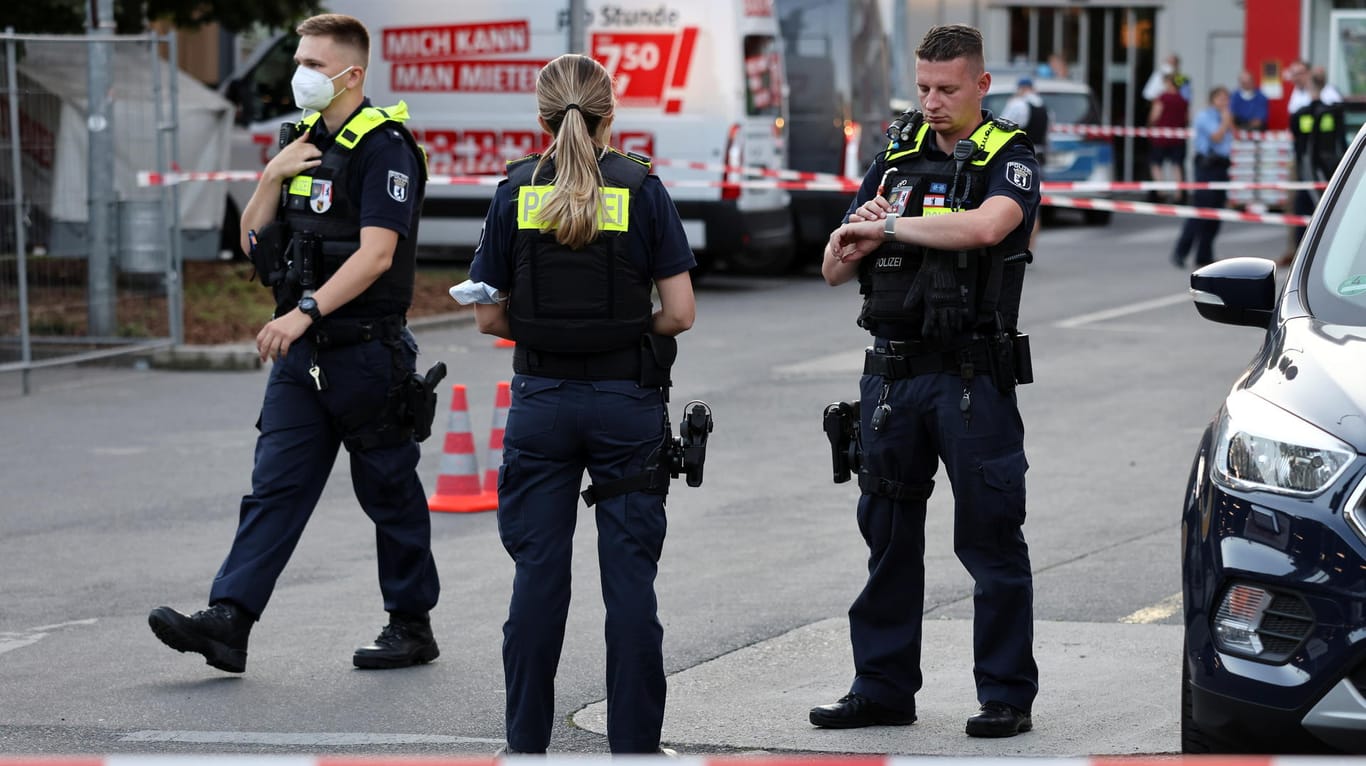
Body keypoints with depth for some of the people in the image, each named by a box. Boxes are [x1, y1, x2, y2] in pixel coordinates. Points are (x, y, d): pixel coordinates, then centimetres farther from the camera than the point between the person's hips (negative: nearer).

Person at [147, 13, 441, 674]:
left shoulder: (384, 147, -12)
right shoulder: (305, 142, 14)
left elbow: (375, 254, -22)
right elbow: (254, 244, 14)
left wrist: (305, 311, -30)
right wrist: (272, 176, -1)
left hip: (365, 351, -7)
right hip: (302, 353, 7)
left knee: (389, 492, 5)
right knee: (274, 485, -1)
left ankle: (412, 625, 16)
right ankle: (228, 621, -8)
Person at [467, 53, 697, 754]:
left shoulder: (516, 191, 0)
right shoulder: (642, 189, -4)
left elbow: (490, 316, 2)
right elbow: (679, 313, -6)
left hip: (541, 401, 1)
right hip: (627, 403, -1)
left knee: (538, 575, 6)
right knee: (629, 579, 2)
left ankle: (526, 741, 9)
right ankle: (633, 742, 4)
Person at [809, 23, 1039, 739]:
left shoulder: (1008, 159, -3)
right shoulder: (897, 155, 12)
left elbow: (986, 226, -26)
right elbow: (834, 270, 11)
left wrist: (888, 225, -18)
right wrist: (852, 239, -12)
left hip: (973, 377, -5)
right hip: (892, 375, 5)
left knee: (990, 539, -1)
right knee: (888, 533, 10)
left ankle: (1007, 694, 5)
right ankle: (883, 687, 18)